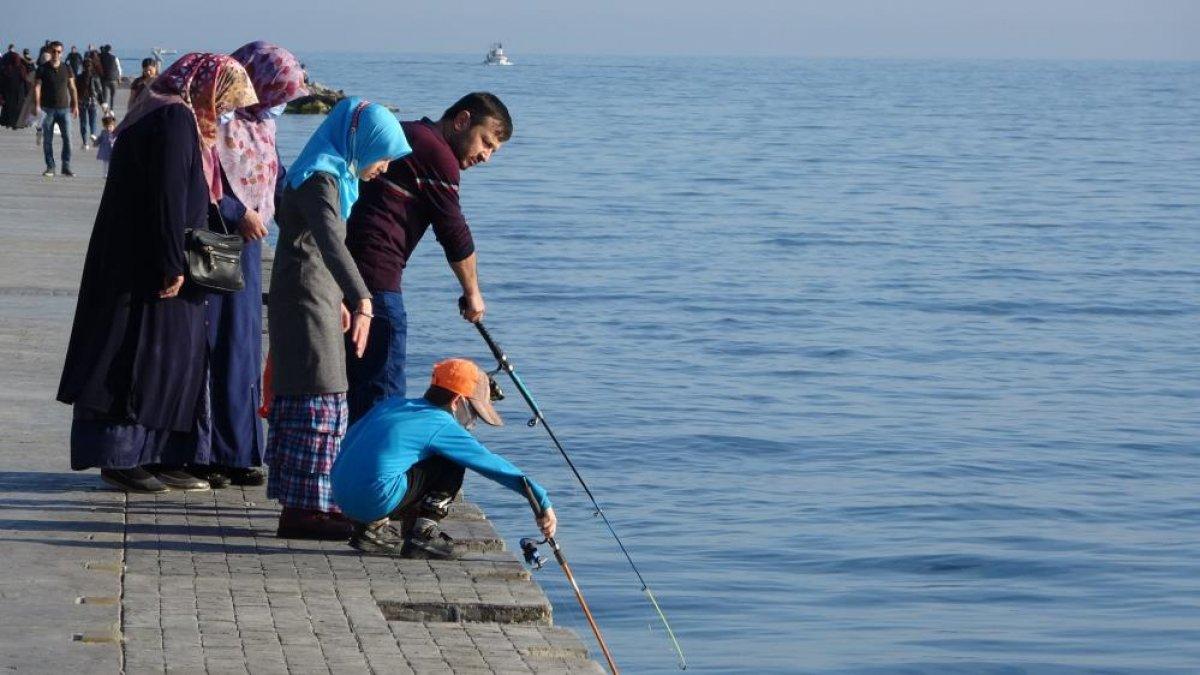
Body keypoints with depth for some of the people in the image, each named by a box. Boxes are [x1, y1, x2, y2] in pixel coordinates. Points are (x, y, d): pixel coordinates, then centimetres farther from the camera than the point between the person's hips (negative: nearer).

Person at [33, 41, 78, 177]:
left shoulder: (66, 69, 8)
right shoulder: (43, 69, 1)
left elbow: (72, 88, 12)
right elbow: (37, 87, -4)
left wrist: (75, 105, 7)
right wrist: (37, 105, -14)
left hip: (64, 108, 2)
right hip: (47, 109, -2)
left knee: (67, 138, -6)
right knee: (47, 139, 1)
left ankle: (66, 166, 1)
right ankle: (50, 167, 9)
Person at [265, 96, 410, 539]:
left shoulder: (334, 177, 15)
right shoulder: (321, 179, -18)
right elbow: (330, 242, -35)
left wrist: (338, 298, 36)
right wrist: (361, 299, -47)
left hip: (318, 301, 11)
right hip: (307, 302, -11)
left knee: (300, 400, 14)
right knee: (320, 402, -10)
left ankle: (308, 502, 21)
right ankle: (303, 507, -9)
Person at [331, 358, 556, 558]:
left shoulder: (390, 405, 19)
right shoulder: (442, 426, 1)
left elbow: (349, 440, 27)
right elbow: (494, 466, 3)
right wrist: (542, 501, 8)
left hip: (343, 498, 7)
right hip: (376, 501, -7)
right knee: (453, 464, 7)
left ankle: (371, 527, 18)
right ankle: (423, 534, 4)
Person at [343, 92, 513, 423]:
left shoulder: (404, 134, 23)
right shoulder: (438, 155, -7)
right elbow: (454, 233, -3)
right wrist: (472, 293, 11)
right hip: (374, 276, -10)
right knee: (384, 395, -6)